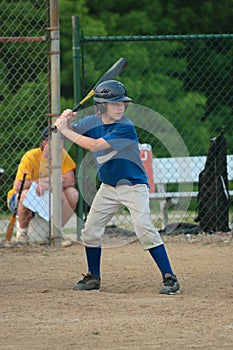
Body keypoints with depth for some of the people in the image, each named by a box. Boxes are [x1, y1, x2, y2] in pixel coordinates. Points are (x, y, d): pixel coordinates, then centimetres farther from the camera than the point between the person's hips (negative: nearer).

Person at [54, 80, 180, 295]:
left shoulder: (125, 128, -24)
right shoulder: (92, 122, -3)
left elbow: (94, 145, -30)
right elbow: (73, 131, 13)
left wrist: (65, 130, -24)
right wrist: (67, 120, -11)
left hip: (134, 186, -7)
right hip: (108, 187, 7)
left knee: (144, 229, -21)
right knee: (90, 232, 7)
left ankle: (169, 278, -18)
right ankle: (93, 278, 25)